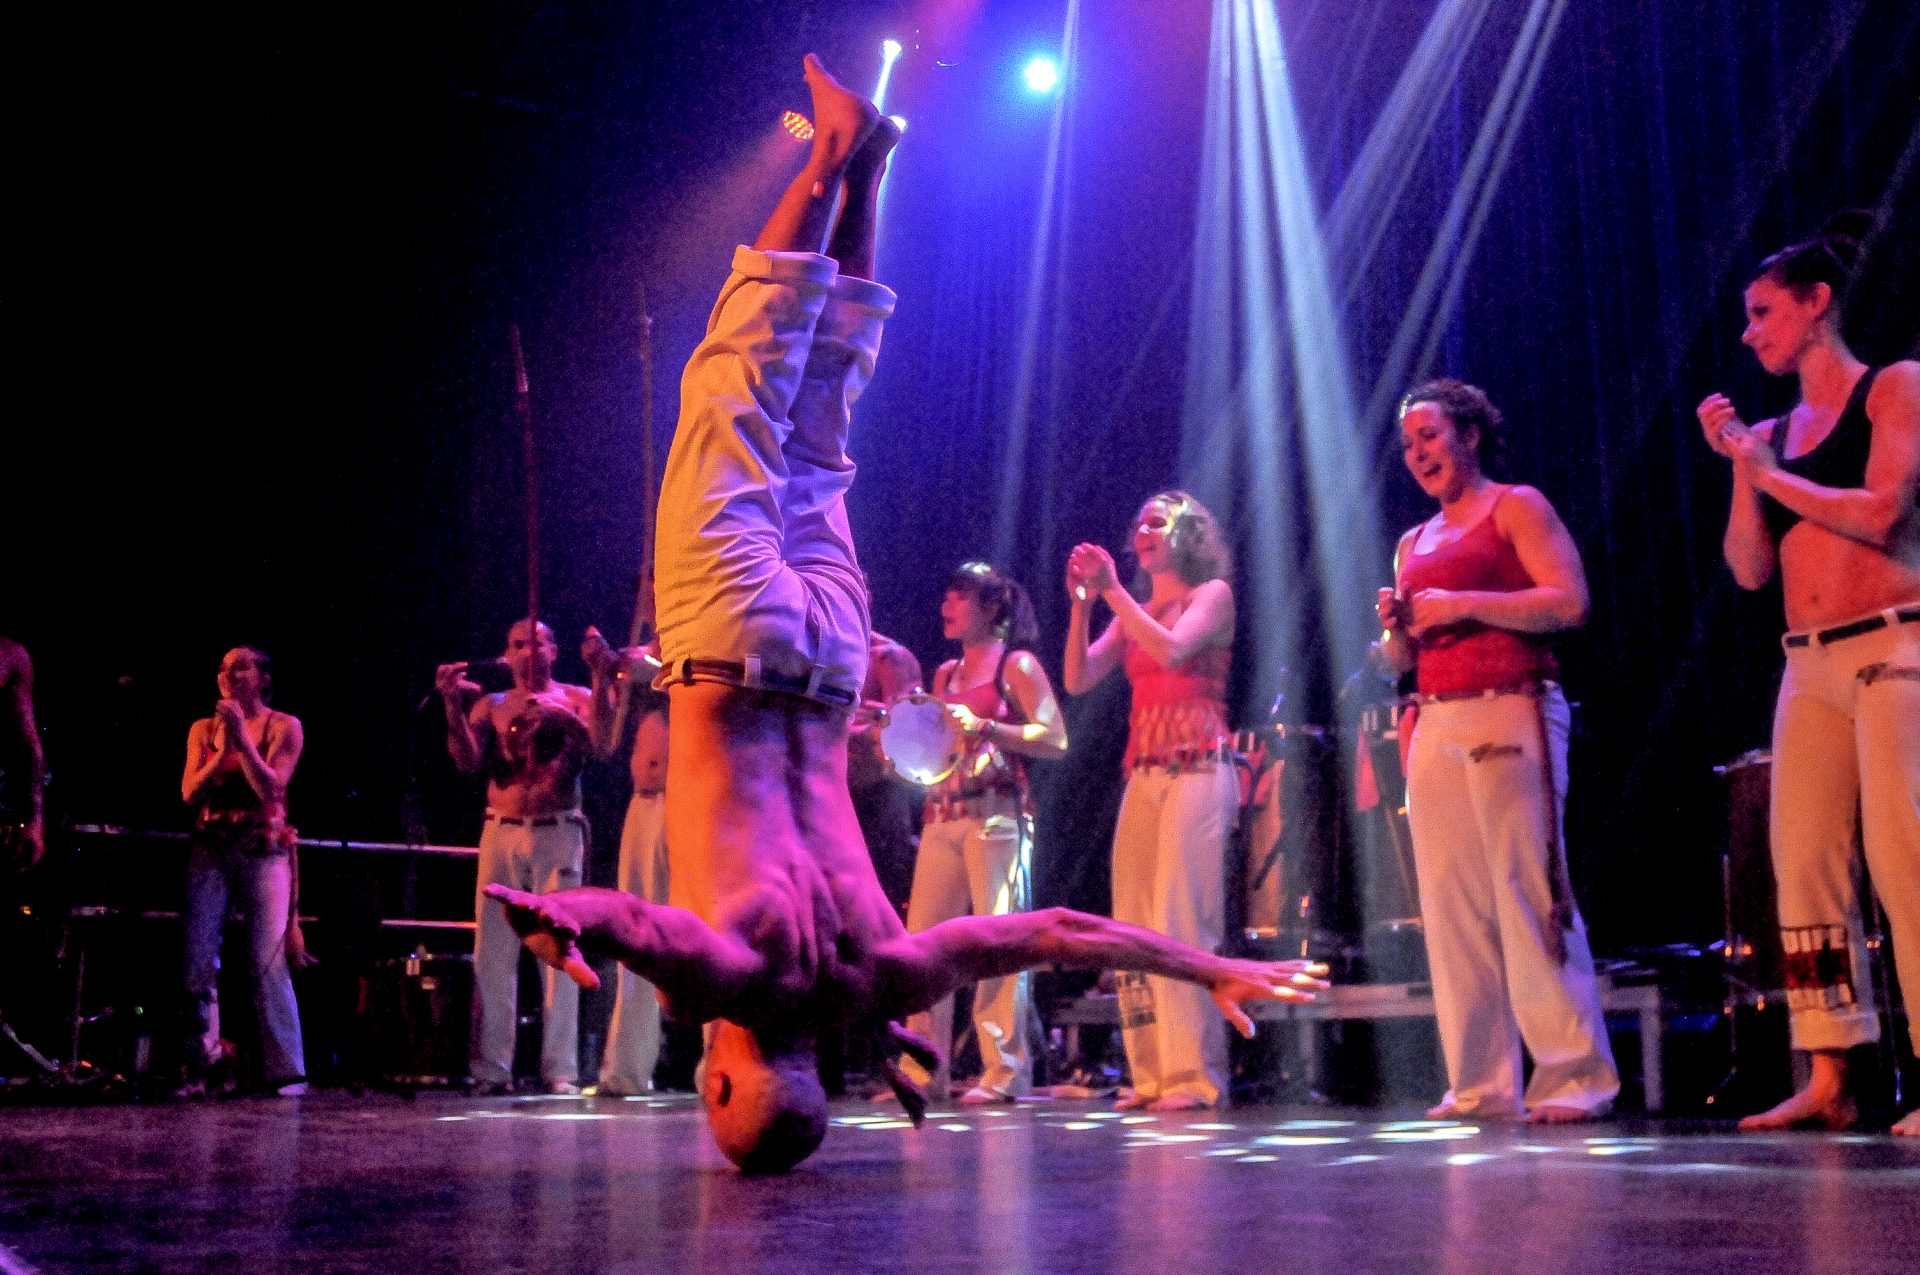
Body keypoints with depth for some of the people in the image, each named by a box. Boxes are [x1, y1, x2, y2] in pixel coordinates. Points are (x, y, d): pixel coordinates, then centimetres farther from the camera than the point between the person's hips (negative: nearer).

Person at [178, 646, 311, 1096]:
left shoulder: (284, 726, 3)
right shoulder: (203, 729, 13)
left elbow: (270, 788, -10)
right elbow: (190, 794, 2)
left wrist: (242, 736, -14)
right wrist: (223, 750, -9)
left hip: (264, 851, -3)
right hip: (210, 849, 3)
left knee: (268, 963, -10)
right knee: (198, 961, -4)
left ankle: (287, 1073, -8)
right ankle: (201, 1069, 5)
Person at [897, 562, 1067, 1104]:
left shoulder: (1016, 664, 1)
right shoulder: (946, 674, 21)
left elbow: (1054, 739, -8)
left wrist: (986, 727, -16)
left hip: (996, 814, -7)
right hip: (943, 817, 7)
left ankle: (1005, 1070, -5)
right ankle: (921, 1070, 7)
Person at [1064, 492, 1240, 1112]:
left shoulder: (1212, 593, 5)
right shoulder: (1132, 613, 20)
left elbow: (1171, 650, -15)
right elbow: (1078, 678, 8)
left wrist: (1113, 590, -11)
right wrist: (1082, 603, -2)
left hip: (1198, 771, -6)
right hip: (1143, 776, 6)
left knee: (1182, 920, -13)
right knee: (1133, 926, 1)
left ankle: (1196, 1076, -12)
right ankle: (1152, 1076, 5)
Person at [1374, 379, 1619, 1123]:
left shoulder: (1515, 506, 6)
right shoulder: (1413, 544, 23)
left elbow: (1570, 602, -8)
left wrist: (1463, 604, -13)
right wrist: (1395, 627, 2)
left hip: (1510, 715, -6)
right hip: (1436, 727, 6)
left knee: (1528, 893, -11)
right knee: (1452, 906, 0)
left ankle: (1574, 1076, -6)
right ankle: (1480, 1084, 4)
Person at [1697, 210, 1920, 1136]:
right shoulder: (1772, 435, 18)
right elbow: (1749, 568, 11)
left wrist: (1770, 471, -3)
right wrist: (1741, 469, 3)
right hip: (1810, 668, 6)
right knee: (1805, 863, 0)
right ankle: (1828, 1082, 2)